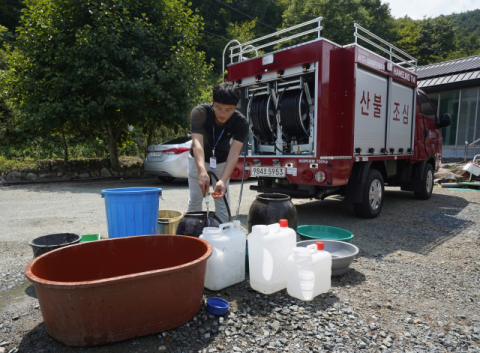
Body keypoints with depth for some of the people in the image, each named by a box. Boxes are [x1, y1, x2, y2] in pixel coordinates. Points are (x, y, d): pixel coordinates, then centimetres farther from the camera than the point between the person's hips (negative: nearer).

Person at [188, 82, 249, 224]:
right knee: (195, 199, 3)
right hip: (198, 159, 0)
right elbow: (197, 143, -42)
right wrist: (202, 172, -59)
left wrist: (223, 180, -51)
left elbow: (234, 153, -36)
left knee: (222, 201, -1)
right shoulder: (199, 113, -32)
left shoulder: (241, 122, -29)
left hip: (222, 161, 1)